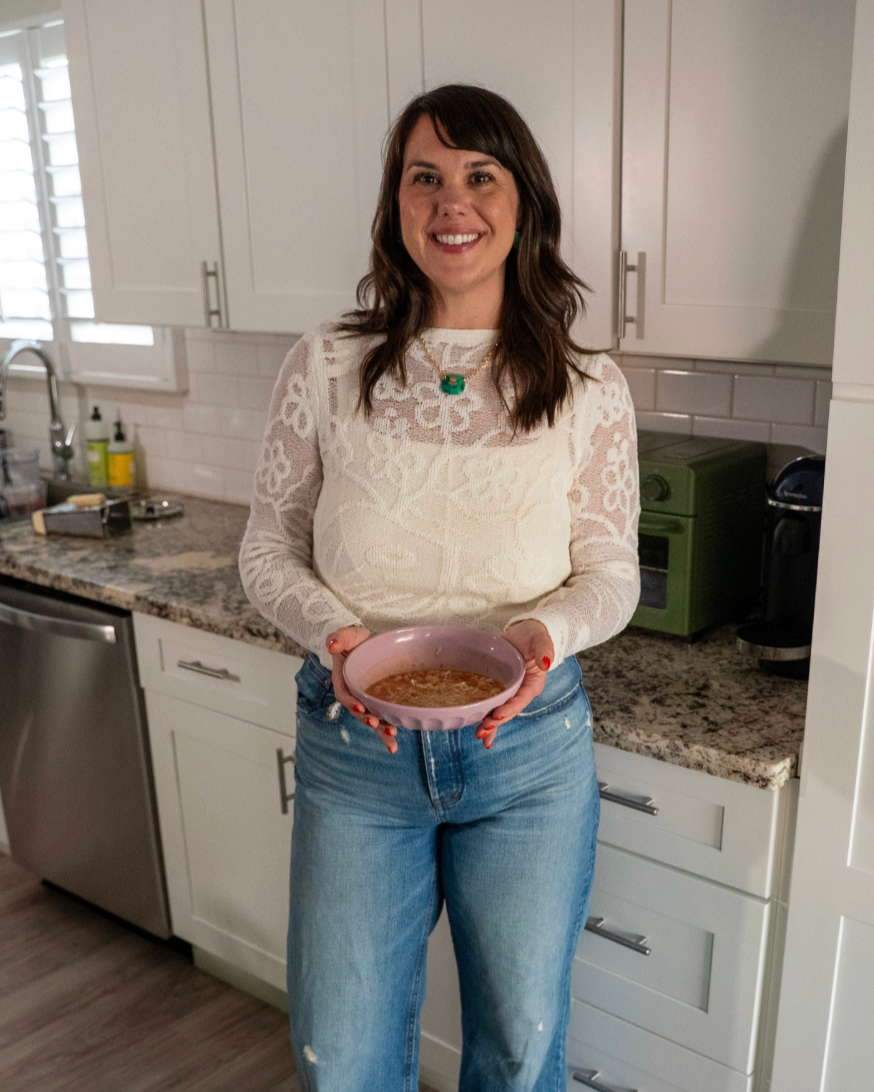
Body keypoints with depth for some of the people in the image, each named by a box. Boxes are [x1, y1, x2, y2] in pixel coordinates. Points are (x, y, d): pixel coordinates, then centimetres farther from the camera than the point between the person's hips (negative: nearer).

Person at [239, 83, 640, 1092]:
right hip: (355, 744, 0)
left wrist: (546, 629, -21)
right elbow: (267, 549, 1)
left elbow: (612, 573, 1)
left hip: (528, 747, 0)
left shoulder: (590, 392, -5)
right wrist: (334, 632, -19)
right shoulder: (325, 367, -6)